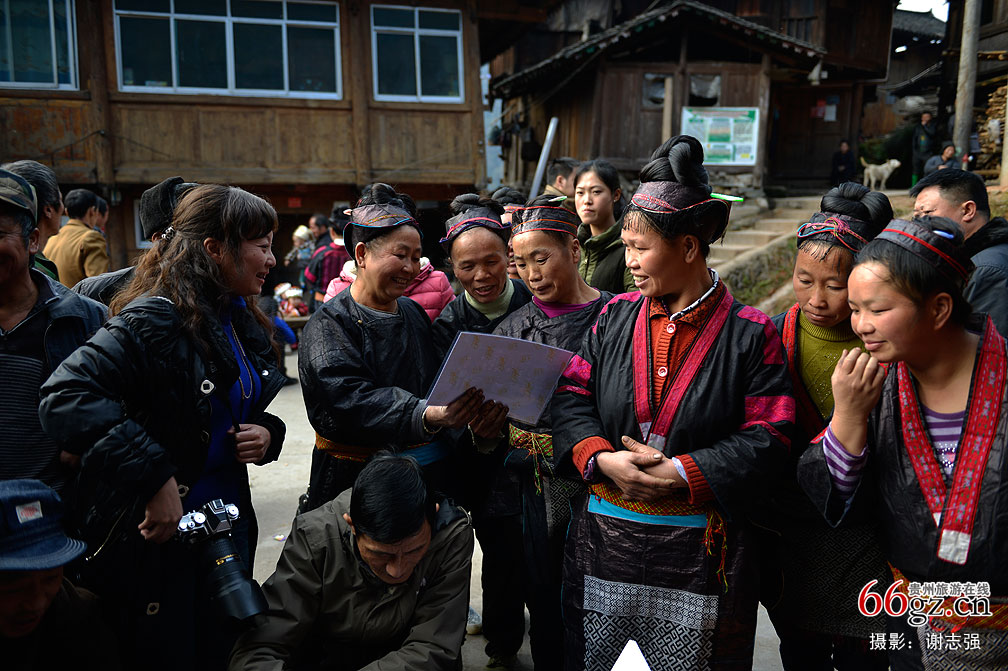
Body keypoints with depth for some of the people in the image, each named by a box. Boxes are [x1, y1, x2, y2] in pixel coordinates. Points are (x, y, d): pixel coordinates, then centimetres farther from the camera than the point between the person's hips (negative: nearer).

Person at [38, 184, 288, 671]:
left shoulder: (242, 322, 6)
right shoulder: (157, 319, -20)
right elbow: (67, 397, -31)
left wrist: (266, 433, -4)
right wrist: (155, 477, -32)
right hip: (156, 535, -7)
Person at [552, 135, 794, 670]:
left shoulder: (748, 333, -8)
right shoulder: (615, 316, 2)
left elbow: (768, 436, -11)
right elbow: (571, 400, 2)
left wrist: (679, 473, -19)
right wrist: (602, 458, -16)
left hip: (699, 546, -3)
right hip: (604, 535, 3)